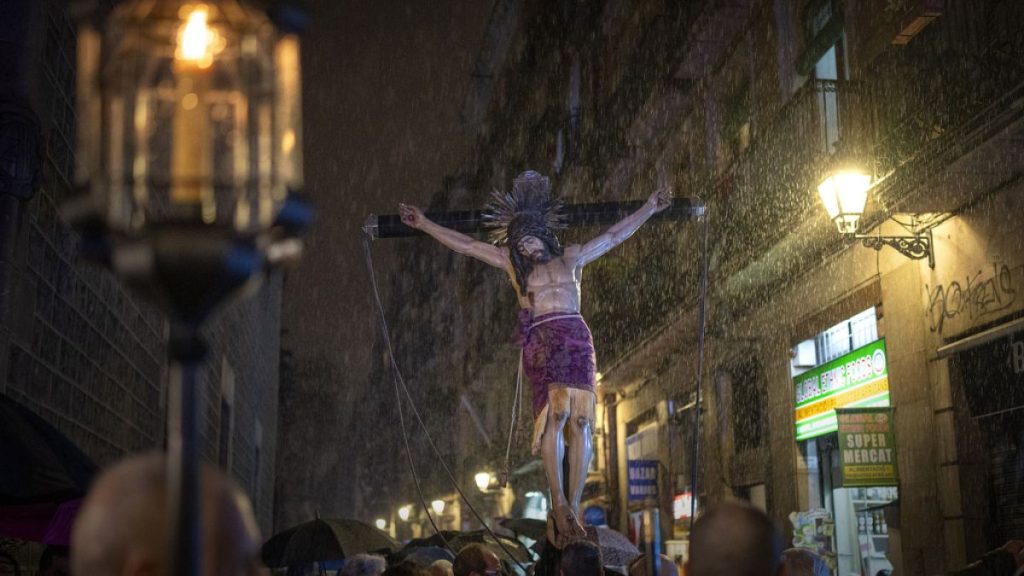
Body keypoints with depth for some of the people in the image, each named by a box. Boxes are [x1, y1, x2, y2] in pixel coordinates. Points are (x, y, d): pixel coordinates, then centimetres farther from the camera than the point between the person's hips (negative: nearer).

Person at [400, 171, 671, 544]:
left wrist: (650, 208, 24)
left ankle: (572, 509, -7)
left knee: (580, 422, -7)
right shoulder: (512, 264, 19)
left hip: (578, 340, 1)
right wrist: (425, 225, 19)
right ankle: (558, 503, -21)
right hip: (542, 342, -1)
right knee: (556, 413, -20)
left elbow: (614, 236, 24)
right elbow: (466, 245, 19)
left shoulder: (571, 258, 20)